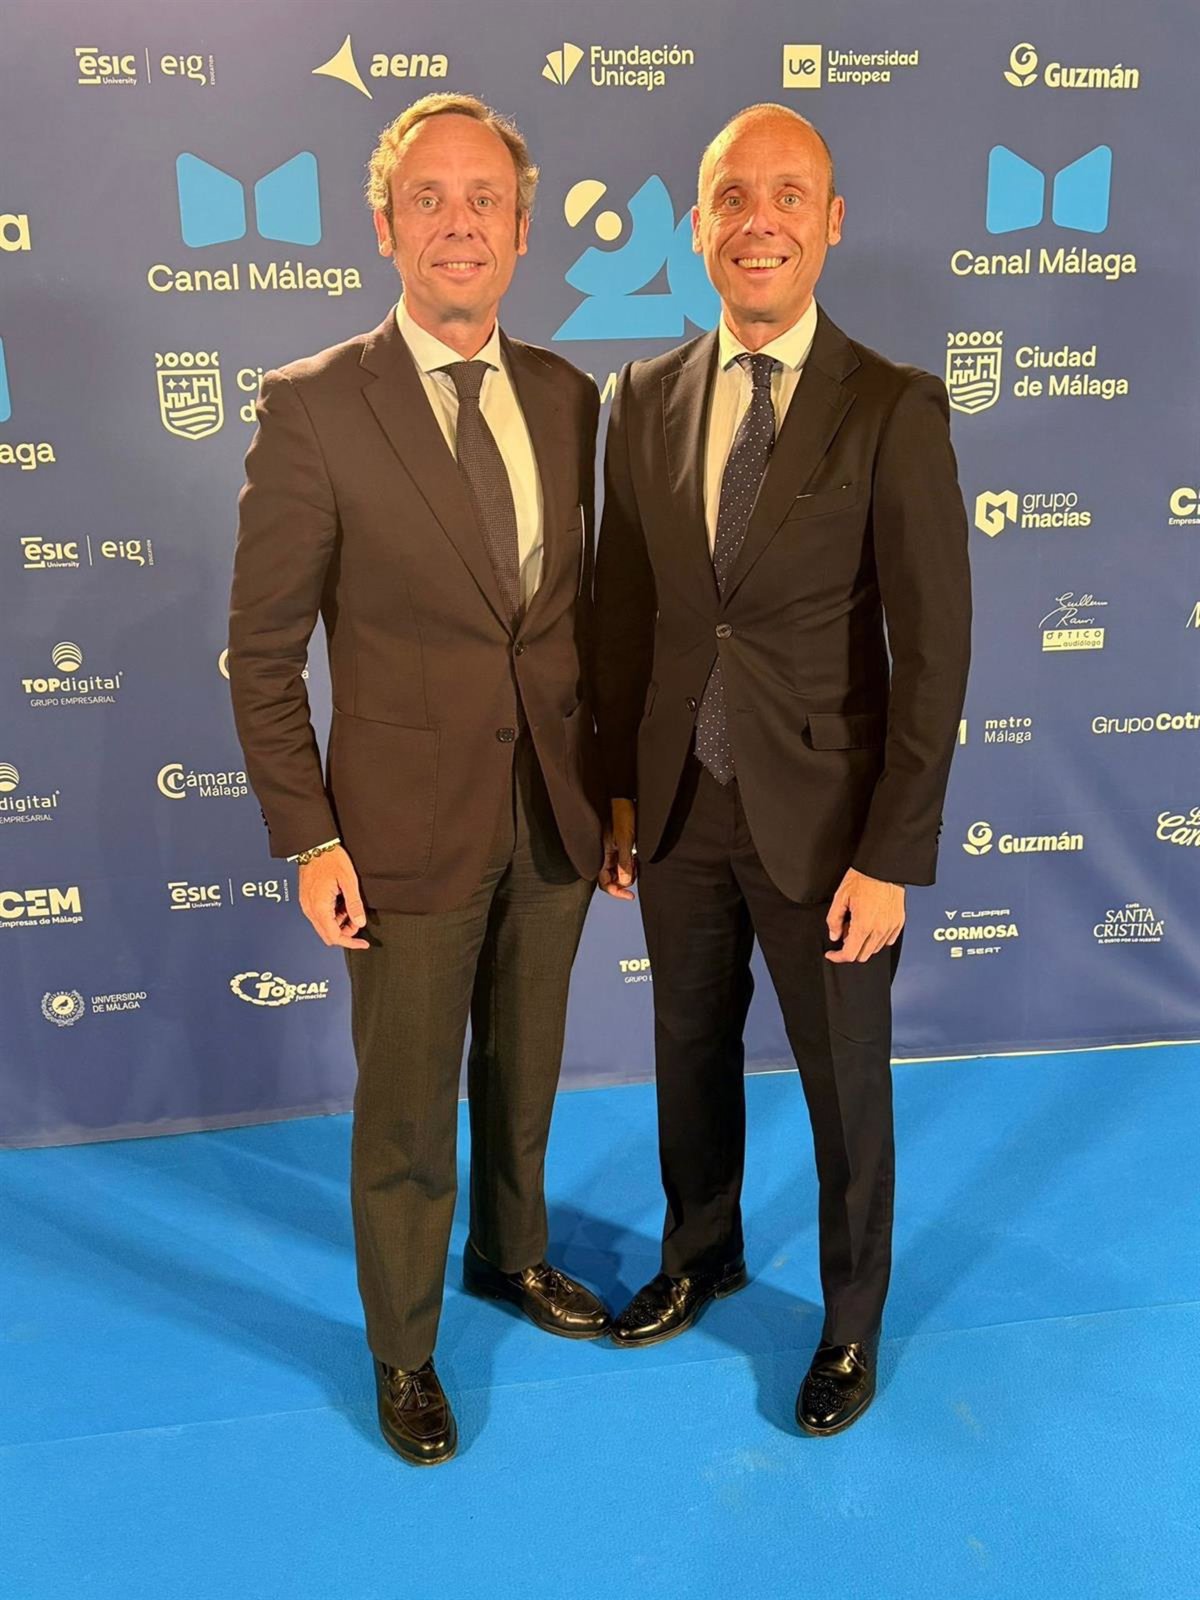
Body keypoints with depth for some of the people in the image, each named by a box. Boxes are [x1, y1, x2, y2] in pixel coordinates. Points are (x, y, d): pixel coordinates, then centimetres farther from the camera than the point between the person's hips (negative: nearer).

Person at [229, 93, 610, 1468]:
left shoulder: (566, 399, 3)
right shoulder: (311, 408, -12)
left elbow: (578, 608, 9)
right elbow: (262, 650, -9)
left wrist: (613, 780, 9)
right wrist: (308, 842, -12)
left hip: (556, 817, 5)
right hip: (410, 828, -4)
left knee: (524, 1071, 23)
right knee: (405, 1112, 12)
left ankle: (513, 1254, 49)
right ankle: (402, 1350, 36)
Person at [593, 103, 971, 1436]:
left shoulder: (895, 410, -11)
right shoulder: (646, 400, 2)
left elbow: (933, 654, -12)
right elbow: (624, 610, 7)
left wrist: (892, 858, -14)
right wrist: (619, 789, 7)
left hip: (822, 820, -3)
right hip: (680, 809, 4)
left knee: (845, 1085, 14)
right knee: (690, 1053, 21)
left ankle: (851, 1323, 40)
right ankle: (700, 1255, 49)